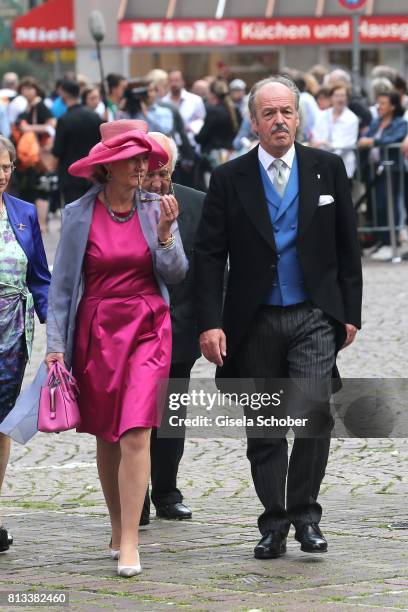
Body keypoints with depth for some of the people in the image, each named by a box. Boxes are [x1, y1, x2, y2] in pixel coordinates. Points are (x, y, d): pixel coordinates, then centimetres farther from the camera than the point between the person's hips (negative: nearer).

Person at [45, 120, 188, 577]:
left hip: (147, 330, -1)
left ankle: (129, 546, -14)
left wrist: (164, 233, -16)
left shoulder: (155, 209, 0)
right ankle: (117, 530, 27)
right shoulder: (79, 214, -1)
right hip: (96, 332, 1)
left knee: (135, 434, -13)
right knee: (105, 437, 11)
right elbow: (62, 283, 2)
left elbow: (175, 275, 0)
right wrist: (55, 344, -3)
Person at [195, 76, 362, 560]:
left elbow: (347, 246, 8)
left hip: (314, 316, -1)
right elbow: (209, 255, -1)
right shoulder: (229, 179, 2)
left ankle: (304, 512, -2)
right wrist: (210, 324, -9)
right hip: (254, 321, 1)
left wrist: (350, 312, 5)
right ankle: (274, 525, 17)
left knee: (313, 410, -18)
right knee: (264, 428, 6)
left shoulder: (327, 169, 4)